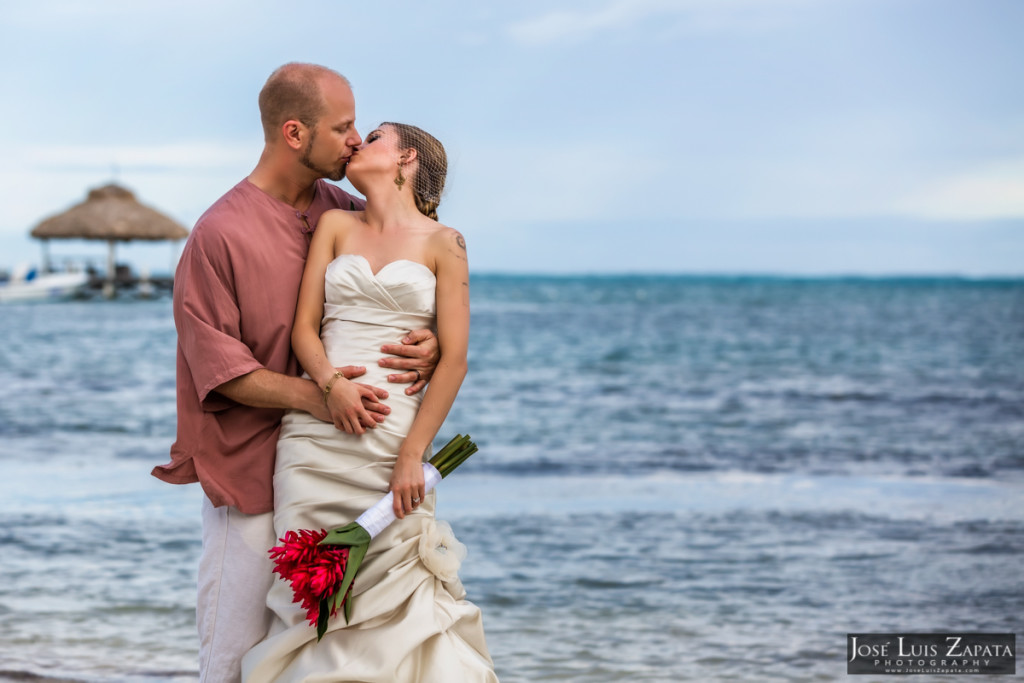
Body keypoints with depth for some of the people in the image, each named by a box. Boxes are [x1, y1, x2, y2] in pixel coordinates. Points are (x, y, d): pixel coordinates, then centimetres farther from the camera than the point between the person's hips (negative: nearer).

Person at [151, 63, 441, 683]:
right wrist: (309, 394, -23)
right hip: (252, 474, -5)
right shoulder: (219, 235, -9)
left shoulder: (345, 214, 9)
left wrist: (432, 342, -10)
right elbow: (218, 366, -10)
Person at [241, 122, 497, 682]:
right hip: (316, 430, 2)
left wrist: (413, 455, -9)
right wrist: (331, 384, -13)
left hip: (394, 438, -2)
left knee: (394, 593, -5)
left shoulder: (443, 244, 4)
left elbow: (453, 358, -1)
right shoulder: (335, 226, 13)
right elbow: (304, 326, 7)